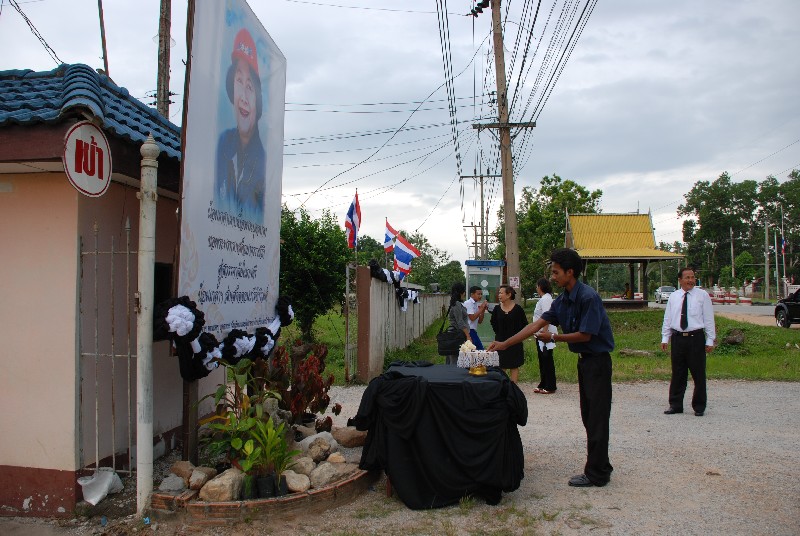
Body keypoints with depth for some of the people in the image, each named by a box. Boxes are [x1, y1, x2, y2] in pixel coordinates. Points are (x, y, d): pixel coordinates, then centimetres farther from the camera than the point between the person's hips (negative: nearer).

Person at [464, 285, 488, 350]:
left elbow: (480, 321, 13)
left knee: (480, 349, 10)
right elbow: (472, 318, -18)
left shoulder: (476, 304, 13)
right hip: (469, 331, -9)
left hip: (473, 331, 9)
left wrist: (483, 310, 3)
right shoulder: (468, 303, -10)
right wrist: (481, 308, -11)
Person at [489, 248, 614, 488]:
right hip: (584, 360, 9)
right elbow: (537, 324, 6)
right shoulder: (562, 301, 7)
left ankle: (596, 474, 6)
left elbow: (585, 334, -20)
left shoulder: (588, 297, -20)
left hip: (597, 360, -9)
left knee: (597, 418, -2)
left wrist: (553, 337, -9)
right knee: (588, 416, 14)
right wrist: (505, 344, 2)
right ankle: (600, 467, 26)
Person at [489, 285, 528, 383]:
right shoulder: (497, 309, -2)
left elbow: (524, 324, 2)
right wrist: (499, 333, 10)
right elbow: (493, 322, 15)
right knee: (500, 367, 5)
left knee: (514, 366, 5)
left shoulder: (517, 309, -10)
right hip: (500, 341, 2)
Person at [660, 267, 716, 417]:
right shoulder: (673, 297, 9)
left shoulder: (703, 295, 1)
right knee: (677, 374, 8)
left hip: (696, 338, -2)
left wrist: (710, 341, -4)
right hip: (677, 338, 2)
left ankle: (699, 406, 18)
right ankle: (675, 405, 17)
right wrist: (665, 338, 7)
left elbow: (709, 319, 0)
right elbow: (667, 319, 12)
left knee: (699, 374, 4)